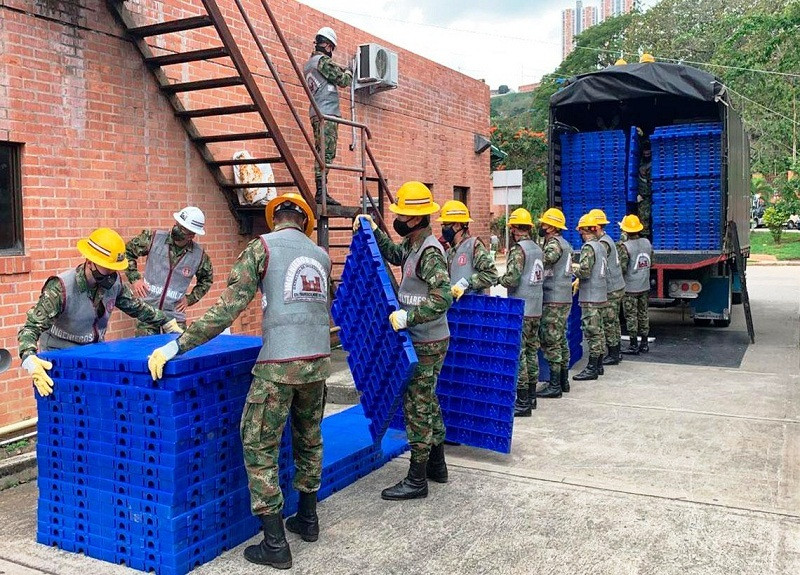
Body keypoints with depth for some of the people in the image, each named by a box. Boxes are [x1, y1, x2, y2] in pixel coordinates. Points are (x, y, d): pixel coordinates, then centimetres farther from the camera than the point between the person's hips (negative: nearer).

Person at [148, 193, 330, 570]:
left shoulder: (263, 246, -3)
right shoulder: (321, 256, 13)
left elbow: (227, 308, -11)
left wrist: (176, 346, -11)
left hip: (279, 365, -6)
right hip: (319, 361, 6)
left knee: (259, 447, 4)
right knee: (309, 440, 21)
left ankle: (275, 545, 6)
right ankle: (308, 519, 34)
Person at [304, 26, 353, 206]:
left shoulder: (309, 63, 23)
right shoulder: (322, 60, -7)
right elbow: (342, 80, -5)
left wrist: (340, 70, 36)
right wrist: (349, 72, 14)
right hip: (326, 113, -10)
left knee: (324, 154, 7)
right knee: (325, 153, -15)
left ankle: (321, 193, 4)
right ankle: (321, 192, -20)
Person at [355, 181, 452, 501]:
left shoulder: (430, 252, -22)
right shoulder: (413, 244, 7)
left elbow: (442, 298, -31)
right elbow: (394, 256, 29)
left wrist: (408, 316, -35)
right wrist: (374, 232, 18)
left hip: (427, 343, -10)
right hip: (422, 340, 10)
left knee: (417, 405, -3)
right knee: (427, 400, 18)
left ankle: (417, 480, 7)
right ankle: (437, 465, 32)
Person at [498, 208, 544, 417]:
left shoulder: (518, 249, -14)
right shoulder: (538, 249, 11)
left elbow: (511, 280, -21)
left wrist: (499, 279, -1)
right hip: (536, 309, 9)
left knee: (518, 354, -5)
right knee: (532, 350, 15)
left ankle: (522, 402, -4)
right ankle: (531, 396, 23)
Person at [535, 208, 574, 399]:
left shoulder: (554, 244, -13)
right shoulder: (564, 243, 17)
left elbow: (544, 260, -34)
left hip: (554, 301, -10)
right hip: (564, 299, 10)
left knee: (551, 342, -6)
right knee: (561, 340, 15)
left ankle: (555, 385, -4)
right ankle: (563, 380, 21)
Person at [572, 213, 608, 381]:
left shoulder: (588, 247, -15)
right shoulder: (601, 246, 13)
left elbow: (584, 271, -22)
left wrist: (572, 266, -6)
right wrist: (579, 281, 18)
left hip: (590, 298, -9)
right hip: (600, 295, 9)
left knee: (592, 332, -5)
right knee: (597, 331, 14)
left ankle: (592, 368, -1)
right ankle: (598, 365, 22)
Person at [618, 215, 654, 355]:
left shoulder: (625, 246, -17)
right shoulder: (647, 243, 3)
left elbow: (622, 267, -19)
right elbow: (651, 263, 12)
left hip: (630, 287, -6)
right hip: (644, 286, 6)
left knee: (631, 316, 1)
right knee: (643, 314, 13)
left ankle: (633, 345, 5)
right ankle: (644, 344, 19)